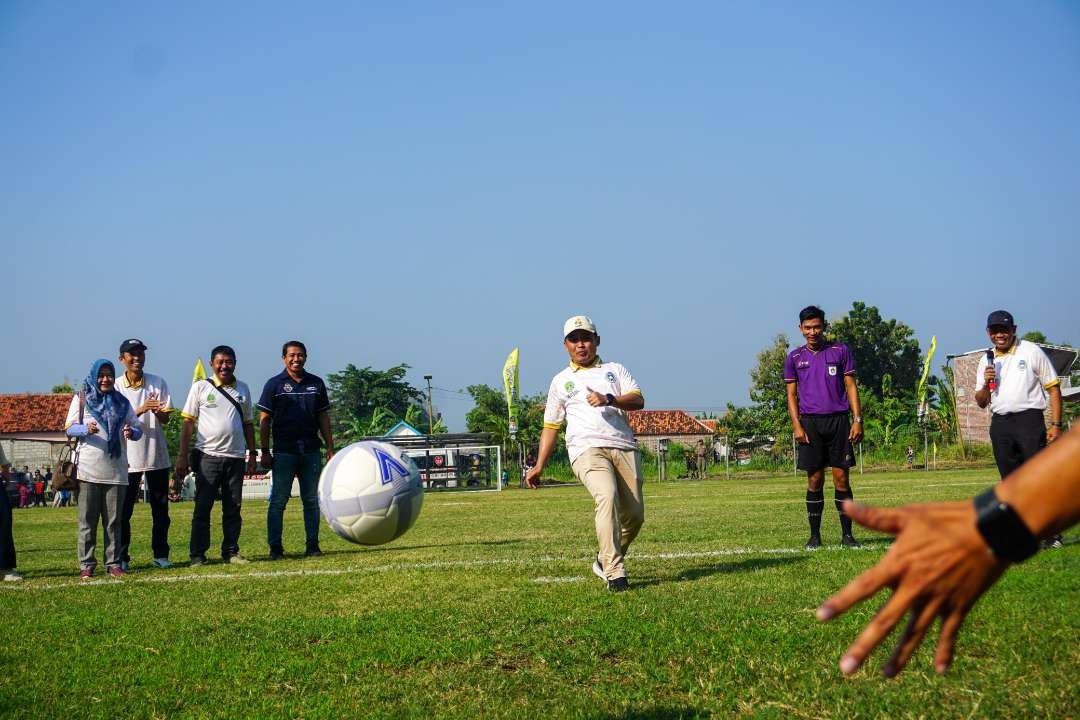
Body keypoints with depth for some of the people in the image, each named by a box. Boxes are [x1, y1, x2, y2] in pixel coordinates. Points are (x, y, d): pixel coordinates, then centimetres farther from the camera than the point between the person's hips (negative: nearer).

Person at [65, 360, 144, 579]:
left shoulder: (121, 402, 14)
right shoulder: (81, 399, 8)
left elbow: (138, 428, 11)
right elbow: (69, 428, 2)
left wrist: (131, 432, -13)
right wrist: (86, 429, -20)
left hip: (116, 470, 2)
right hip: (89, 469, -2)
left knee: (113, 520, 4)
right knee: (87, 520, -1)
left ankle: (113, 563, 8)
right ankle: (86, 564, 3)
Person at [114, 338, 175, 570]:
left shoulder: (158, 383, 4)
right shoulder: (115, 387, -1)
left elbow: (166, 419, 0)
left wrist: (158, 411, -24)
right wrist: (141, 410, -26)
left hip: (156, 455, 2)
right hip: (128, 457, -2)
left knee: (160, 508, 6)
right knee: (123, 510, 1)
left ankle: (161, 554, 14)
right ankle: (121, 557, 7)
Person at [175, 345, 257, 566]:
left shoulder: (242, 389, 13)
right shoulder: (200, 387, 2)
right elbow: (188, 422, 1)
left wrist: (252, 453, 12)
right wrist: (182, 455, -5)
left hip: (235, 457, 3)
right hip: (208, 456, -3)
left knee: (233, 508, 6)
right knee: (203, 507, -3)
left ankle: (231, 551, 13)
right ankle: (198, 554, 1)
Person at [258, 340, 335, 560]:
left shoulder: (316, 383, 10)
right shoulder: (275, 384, 0)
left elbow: (323, 417, 13)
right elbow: (264, 420, 0)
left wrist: (330, 448, 8)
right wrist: (265, 451, -6)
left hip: (311, 450, 3)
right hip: (284, 451, -3)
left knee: (312, 500, 7)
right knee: (278, 501, 0)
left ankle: (312, 545, 13)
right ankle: (275, 548, 4)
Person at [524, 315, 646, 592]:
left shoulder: (615, 370, 20)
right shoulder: (561, 381, 22)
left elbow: (638, 400, 3)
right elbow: (551, 425, 24)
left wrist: (609, 399, -16)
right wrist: (539, 466, 17)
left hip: (624, 447, 2)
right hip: (586, 448, -2)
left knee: (635, 514, -2)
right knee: (607, 497, -28)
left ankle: (605, 562, 22)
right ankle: (614, 572, -30)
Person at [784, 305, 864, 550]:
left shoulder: (840, 351, 5)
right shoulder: (795, 358, 8)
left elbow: (851, 387, 5)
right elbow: (792, 394, 9)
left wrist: (858, 420, -3)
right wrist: (797, 426, -3)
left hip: (839, 420, -1)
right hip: (810, 422, 1)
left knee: (841, 479, -1)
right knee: (815, 480, 1)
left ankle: (847, 534, 6)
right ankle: (814, 535, 8)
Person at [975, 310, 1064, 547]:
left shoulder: (1031, 352, 2)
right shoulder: (986, 361, 15)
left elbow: (1053, 388, 0)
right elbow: (981, 402, 17)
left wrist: (1056, 425, -8)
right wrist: (986, 383, -5)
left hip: (1029, 420, -5)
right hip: (1000, 425, 5)